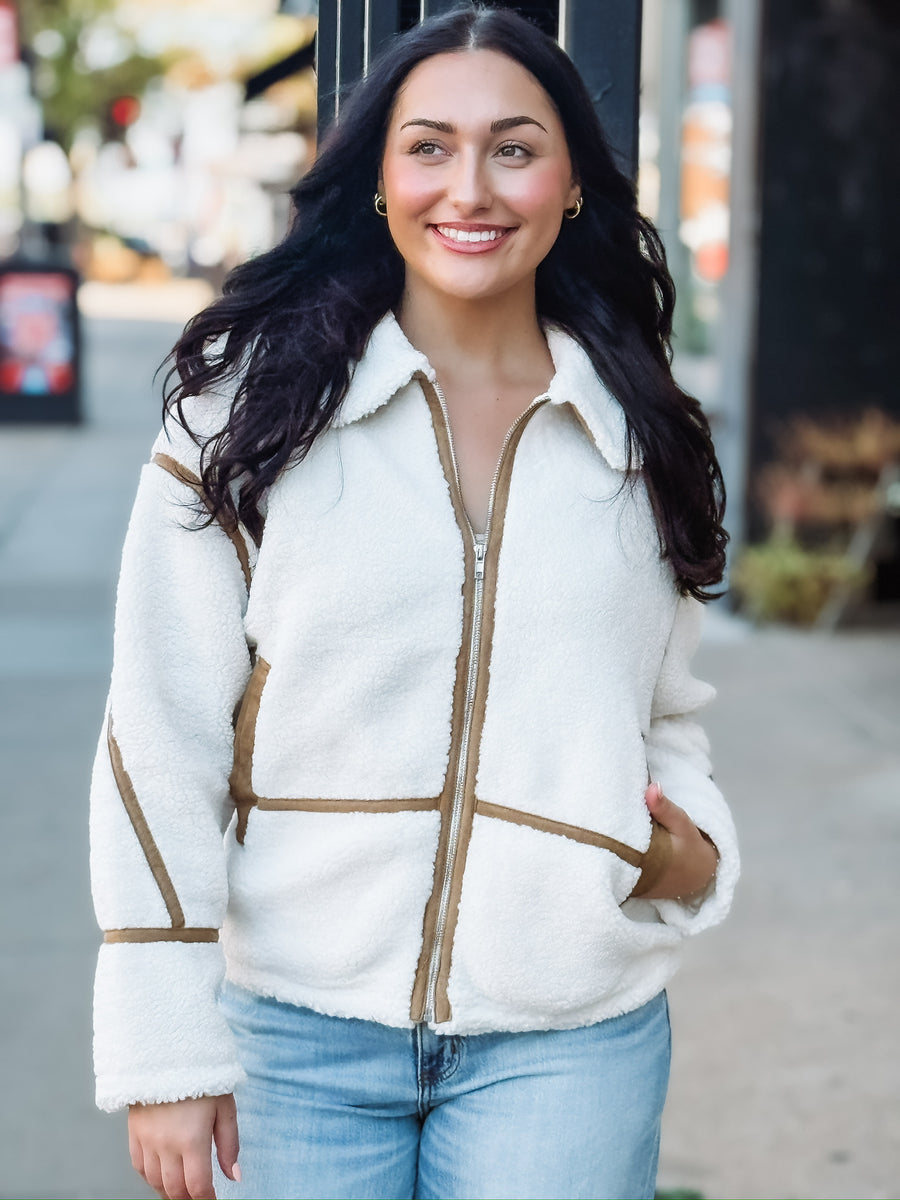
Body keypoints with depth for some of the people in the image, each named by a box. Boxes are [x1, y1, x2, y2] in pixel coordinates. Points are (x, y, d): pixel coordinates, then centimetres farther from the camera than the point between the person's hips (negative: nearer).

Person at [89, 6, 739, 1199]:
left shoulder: (643, 444, 6)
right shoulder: (249, 409, -3)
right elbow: (162, 742, -4)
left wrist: (691, 860, -3)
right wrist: (167, 1051, -7)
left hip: (569, 1046, 2)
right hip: (298, 1033, -1)